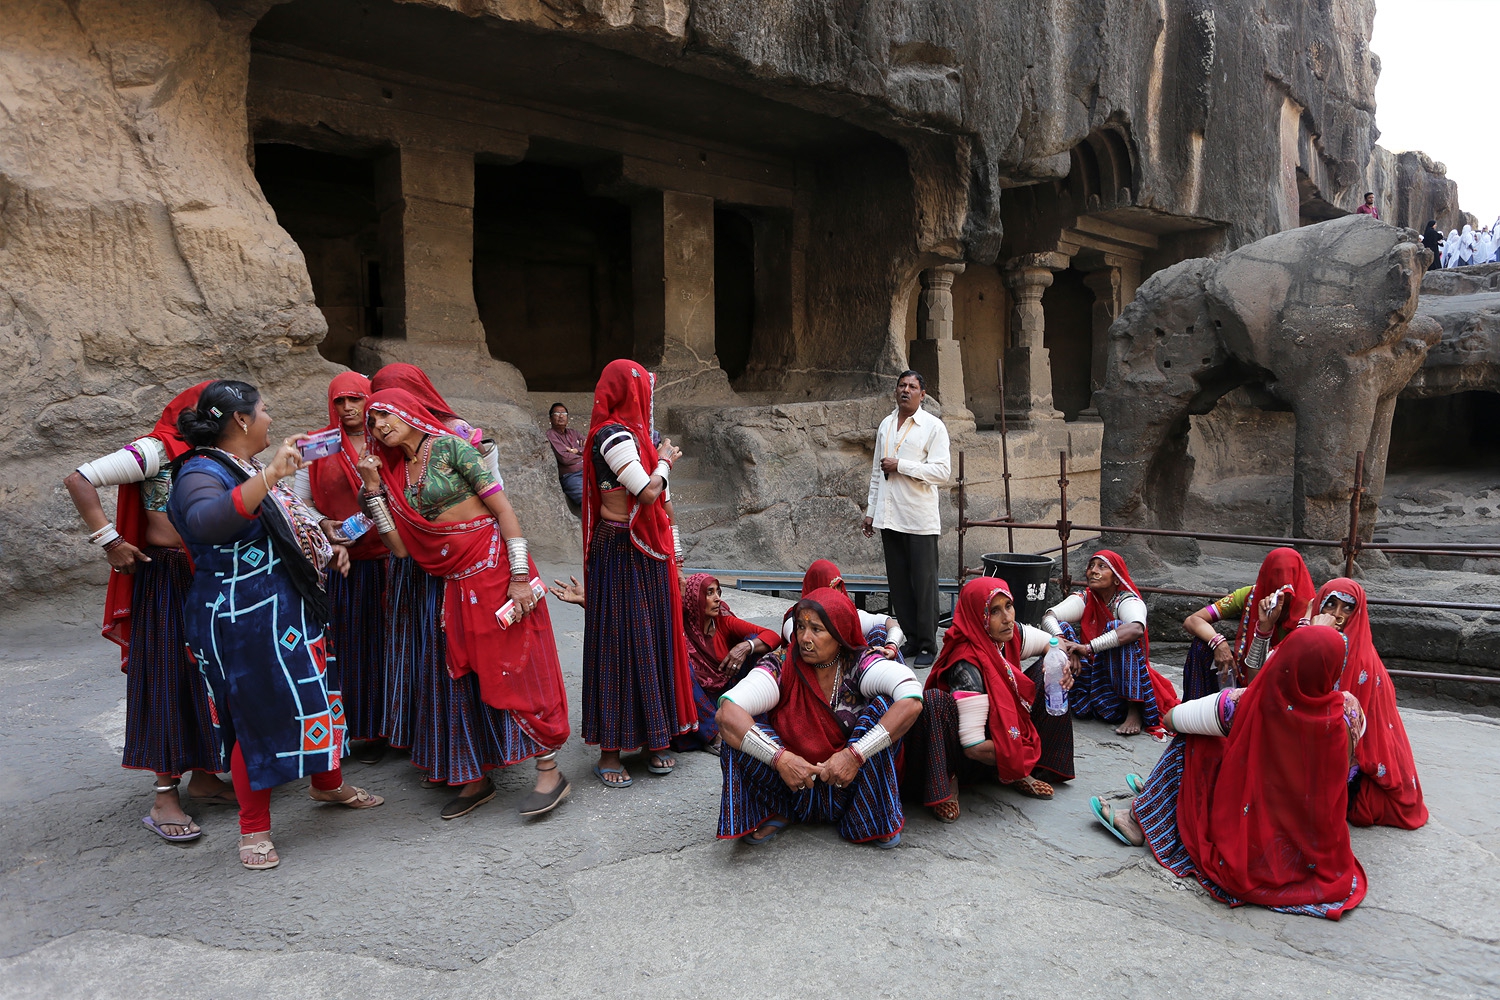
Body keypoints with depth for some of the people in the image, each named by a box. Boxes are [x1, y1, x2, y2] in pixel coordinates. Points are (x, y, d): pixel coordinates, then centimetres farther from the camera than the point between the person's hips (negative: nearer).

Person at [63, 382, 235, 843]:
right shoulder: (155, 451, -10)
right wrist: (110, 540, -19)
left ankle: (203, 775, 24)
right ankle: (165, 796, 5)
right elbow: (79, 480, -16)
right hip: (164, 576, -7)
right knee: (168, 675, -3)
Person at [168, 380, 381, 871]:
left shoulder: (252, 470, 15)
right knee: (258, 714, -1)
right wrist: (269, 476, -47)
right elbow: (206, 521, -41)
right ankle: (254, 830, 14)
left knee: (310, 696, 19)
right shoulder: (203, 473, -16)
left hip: (289, 610, 9)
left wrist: (326, 550, 14)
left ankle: (327, 783, 39)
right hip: (244, 622, -9)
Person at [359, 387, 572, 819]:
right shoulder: (395, 472, 13)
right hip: (453, 585, 7)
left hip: (493, 569, -7)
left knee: (513, 670, -6)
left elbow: (503, 508, -11)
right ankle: (476, 779, 21)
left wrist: (520, 576, -18)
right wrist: (373, 490, 0)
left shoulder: (450, 446, -6)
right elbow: (401, 546, 6)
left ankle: (549, 771, 4)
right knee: (458, 677, 8)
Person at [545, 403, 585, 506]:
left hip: (587, 471, 7)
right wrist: (583, 455, 6)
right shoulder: (550, 435, 2)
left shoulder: (572, 432, 24)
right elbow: (564, 458, -9)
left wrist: (576, 451, -2)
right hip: (570, 477, -7)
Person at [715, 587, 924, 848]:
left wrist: (855, 755, -34)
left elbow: (911, 701, -30)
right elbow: (726, 713, -25)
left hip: (848, 785, 0)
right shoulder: (781, 668, -11)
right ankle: (774, 814, 2)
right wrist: (781, 758, -34)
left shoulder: (859, 664, -12)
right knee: (738, 733, -24)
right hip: (792, 785, 0)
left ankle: (876, 818, -6)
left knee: (883, 706, -22)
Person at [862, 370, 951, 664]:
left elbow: (941, 472, -11)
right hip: (889, 517, 6)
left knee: (924, 583, -3)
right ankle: (911, 639, 18)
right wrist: (871, 510, 16)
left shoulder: (933, 426, -2)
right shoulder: (886, 425, 16)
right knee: (899, 583, 8)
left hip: (920, 519, -5)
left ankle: (927, 645, 5)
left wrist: (901, 465, -13)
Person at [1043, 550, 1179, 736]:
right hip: (1092, 674, 3)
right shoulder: (1084, 598, -1)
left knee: (1118, 628, -29)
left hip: (1123, 678, -3)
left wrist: (1088, 648, -44)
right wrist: (1063, 643, -38)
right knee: (1061, 628, -14)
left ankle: (1134, 710, -25)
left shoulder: (1128, 601, -13)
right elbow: (1048, 617, -17)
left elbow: (1136, 629, -38)